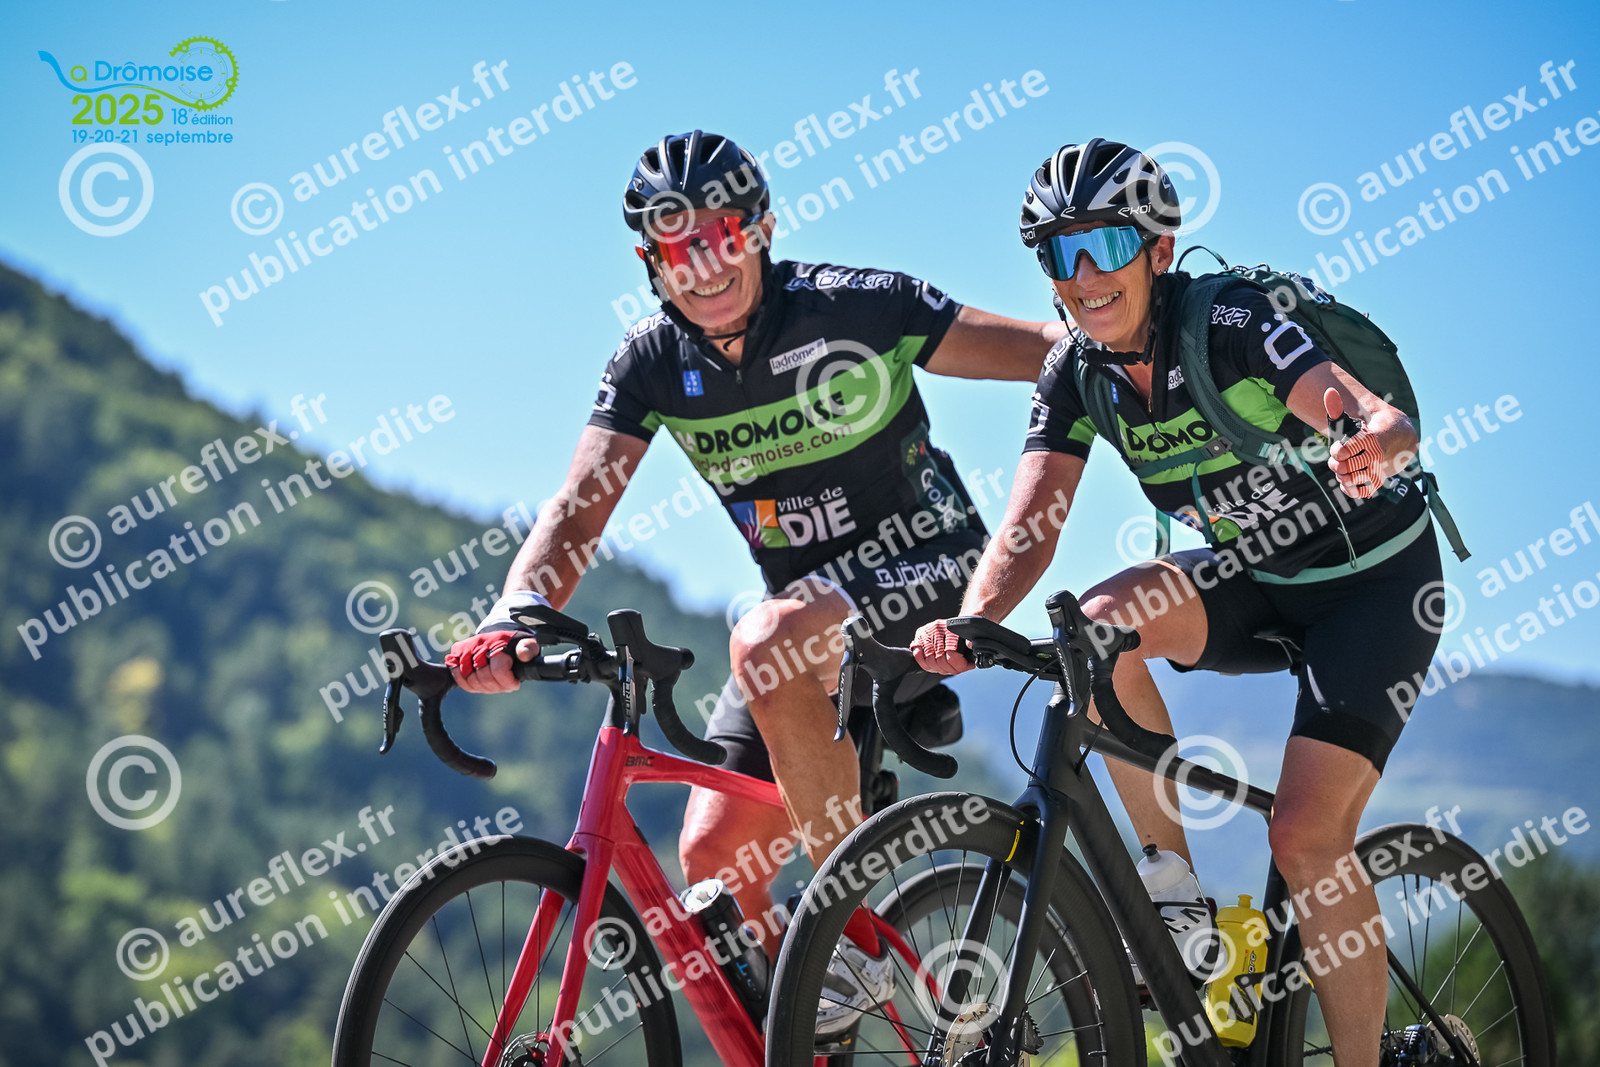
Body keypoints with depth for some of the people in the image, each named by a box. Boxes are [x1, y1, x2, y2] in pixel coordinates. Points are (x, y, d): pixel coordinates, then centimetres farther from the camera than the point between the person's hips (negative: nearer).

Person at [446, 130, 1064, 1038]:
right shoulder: (654, 361, -4)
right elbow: (580, 505, -15)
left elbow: (1055, 351, -12)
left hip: (924, 565, -5)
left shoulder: (852, 307, -16)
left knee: (768, 642, -36)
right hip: (804, 604, 6)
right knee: (716, 856, -7)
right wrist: (517, 617, -34)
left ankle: (858, 936, -26)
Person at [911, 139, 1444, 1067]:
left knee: (1307, 835, -19)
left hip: (1375, 578, -5)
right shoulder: (1076, 373, -10)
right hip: (1256, 577, 5)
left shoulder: (1231, 324, -27)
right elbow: (1033, 524, -19)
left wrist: (1374, 443, -66)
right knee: (1104, 623, -25)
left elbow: (1382, 416, -41)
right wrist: (971, 622, -39)